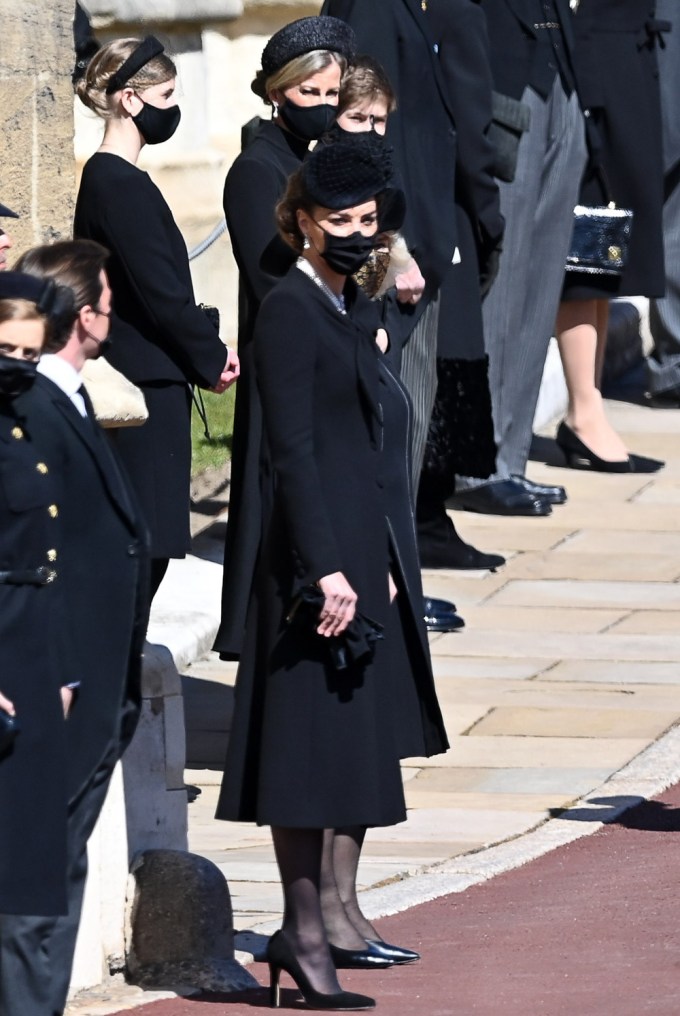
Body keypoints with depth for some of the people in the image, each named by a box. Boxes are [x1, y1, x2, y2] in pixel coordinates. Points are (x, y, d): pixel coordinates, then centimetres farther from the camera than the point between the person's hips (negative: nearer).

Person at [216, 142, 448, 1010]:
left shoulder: (353, 311, 15)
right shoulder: (289, 311, -12)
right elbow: (292, 451, -17)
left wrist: (385, 565, 14)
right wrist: (326, 570, -21)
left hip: (371, 558, 9)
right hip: (318, 554, -9)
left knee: (363, 735, 13)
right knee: (313, 738, -6)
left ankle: (337, 913, 21)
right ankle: (304, 932, -2)